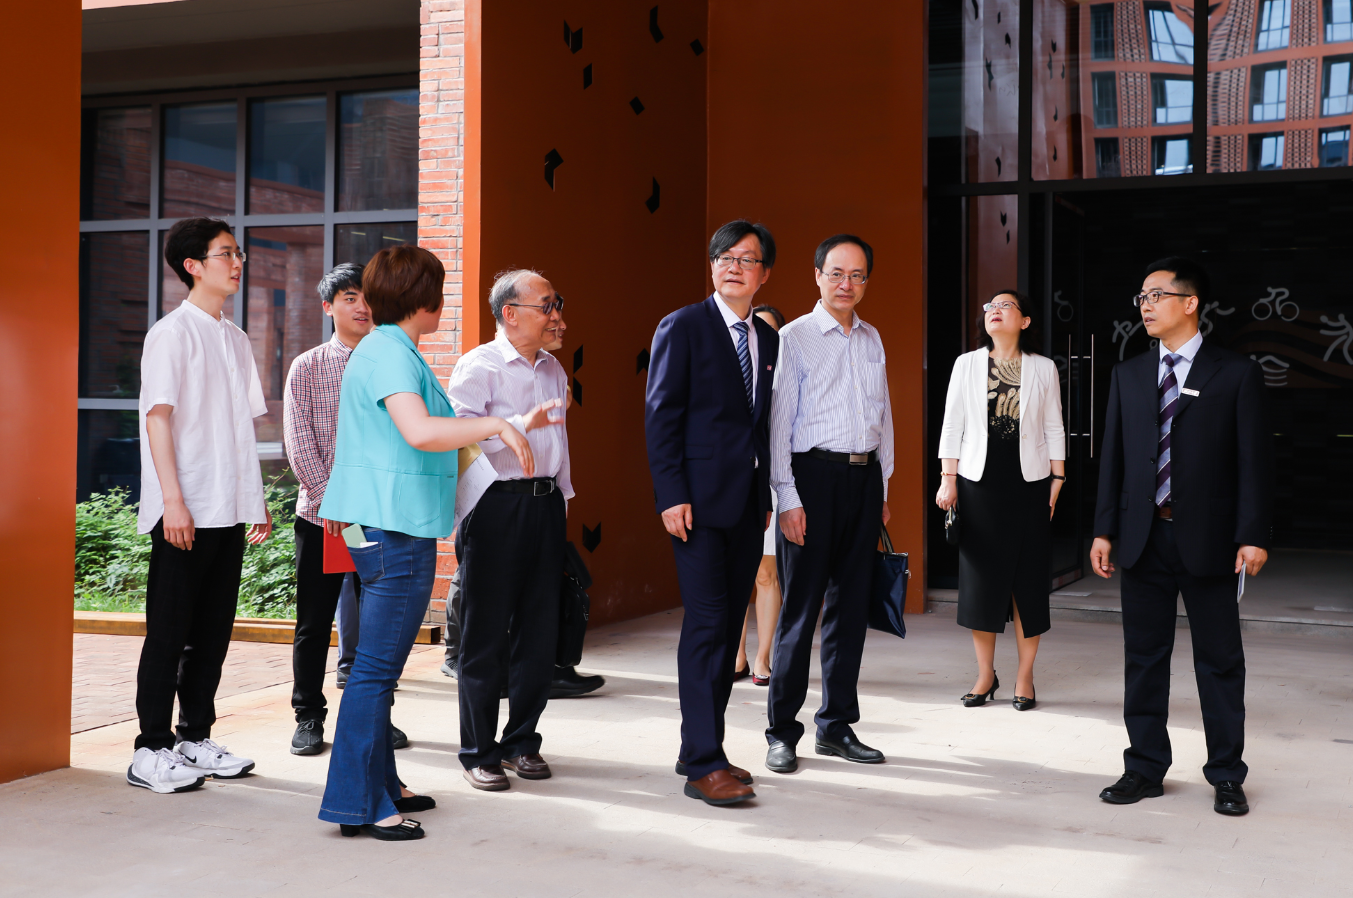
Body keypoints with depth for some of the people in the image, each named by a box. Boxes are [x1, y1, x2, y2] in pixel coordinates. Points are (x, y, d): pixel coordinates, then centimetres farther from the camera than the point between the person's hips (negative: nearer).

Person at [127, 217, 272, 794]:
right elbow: (159, 417, -12)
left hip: (229, 509, 7)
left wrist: (256, 500, 16)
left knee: (213, 630, 11)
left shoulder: (235, 339, 16)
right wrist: (173, 499, -19)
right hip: (186, 510, -7)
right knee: (170, 632, -2)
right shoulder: (173, 332, -5)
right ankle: (152, 750, 6)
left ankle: (195, 739, 21)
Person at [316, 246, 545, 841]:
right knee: (377, 668, -7)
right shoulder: (391, 355, -15)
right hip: (394, 528, -11)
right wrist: (497, 424, -23)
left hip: (387, 527, 11)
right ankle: (358, 803, -2)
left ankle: (379, 786, 26)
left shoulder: (381, 349, 19)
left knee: (379, 665, 16)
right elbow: (420, 432, -31)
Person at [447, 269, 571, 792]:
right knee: (486, 635, 0)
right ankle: (479, 753, 11)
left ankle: (521, 741, 22)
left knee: (540, 632, 8)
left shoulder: (552, 369, 17)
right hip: (495, 505, -7)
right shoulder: (478, 366, -7)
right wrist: (520, 424, -27)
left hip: (545, 503, 7)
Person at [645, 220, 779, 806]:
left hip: (749, 502, 7)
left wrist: (768, 497, 11)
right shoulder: (682, 328, -3)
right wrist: (671, 495, -15)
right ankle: (702, 766, -5)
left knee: (729, 627, 9)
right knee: (707, 625, -9)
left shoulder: (768, 339, 15)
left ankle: (702, 751, 19)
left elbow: (765, 421, 16)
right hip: (700, 499, -6)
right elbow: (660, 416, -8)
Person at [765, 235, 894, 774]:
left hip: (864, 476, 6)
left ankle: (836, 725, 20)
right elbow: (779, 421, -7)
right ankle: (782, 732, 6)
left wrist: (883, 488, 14)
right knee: (801, 606, -3)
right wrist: (788, 497, -14)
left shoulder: (872, 340, 15)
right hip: (814, 473, -6)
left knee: (852, 604, 9)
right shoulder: (795, 337, -2)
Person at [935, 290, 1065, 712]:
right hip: (979, 483, 1)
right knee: (980, 579, 2)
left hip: (1029, 485, 0)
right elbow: (952, 424, 5)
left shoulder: (1043, 368, 6)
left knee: (1028, 581, 1)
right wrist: (948, 478, 0)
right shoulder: (967, 364, 6)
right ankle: (986, 674, 15)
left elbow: (1054, 428, 7)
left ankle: (1025, 678, 12)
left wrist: (1057, 479, 1)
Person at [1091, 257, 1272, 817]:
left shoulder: (1236, 374, -1)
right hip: (1143, 536, 4)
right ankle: (1145, 769, 19)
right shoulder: (1128, 376, 10)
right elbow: (1114, 457, 9)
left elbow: (1254, 458, -4)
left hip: (1208, 539, -3)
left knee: (1220, 662, 5)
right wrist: (1104, 530, 4)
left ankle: (1226, 776, 17)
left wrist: (1253, 535, -11)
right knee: (1143, 658, 9)